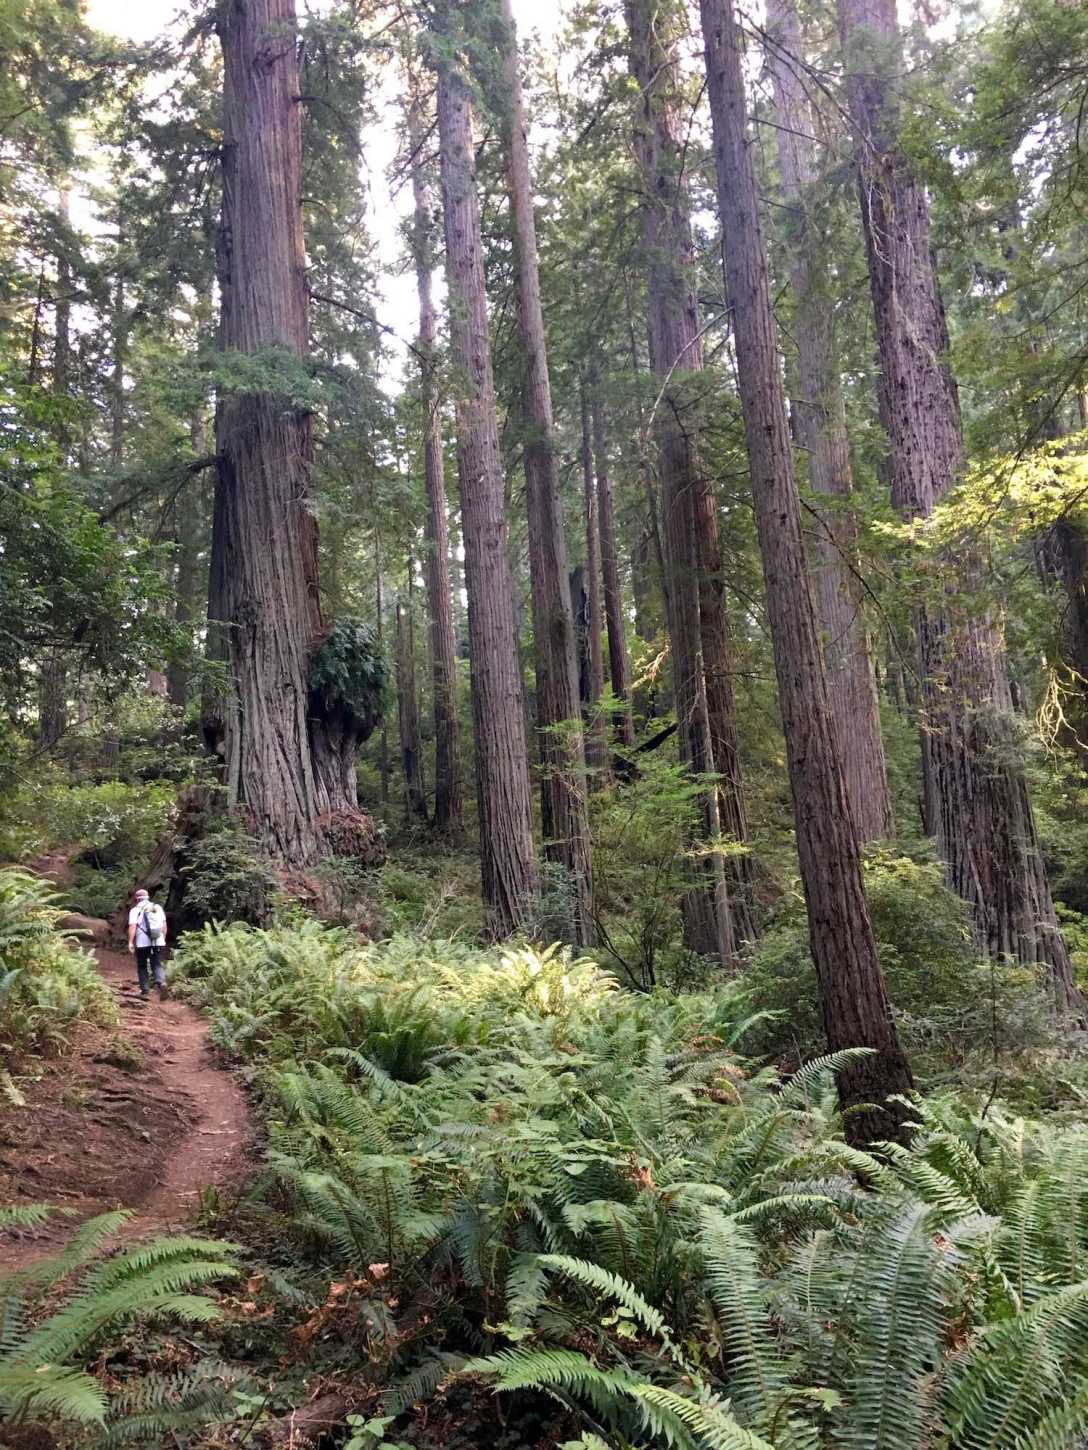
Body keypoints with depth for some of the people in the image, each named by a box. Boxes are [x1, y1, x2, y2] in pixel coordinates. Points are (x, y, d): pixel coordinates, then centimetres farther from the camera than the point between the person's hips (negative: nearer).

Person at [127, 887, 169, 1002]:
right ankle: (162, 983, -19)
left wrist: (130, 942, -11)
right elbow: (164, 925, 11)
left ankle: (145, 991, 8)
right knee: (157, 965, 6)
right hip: (158, 942, 3)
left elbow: (132, 926, -11)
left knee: (142, 967, 10)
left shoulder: (135, 910, -1)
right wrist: (163, 939, 18)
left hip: (142, 943, -3)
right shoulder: (158, 908, 12)